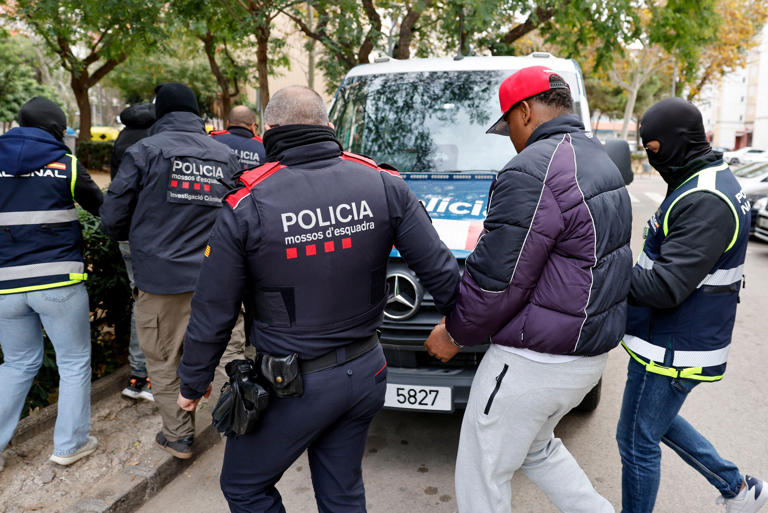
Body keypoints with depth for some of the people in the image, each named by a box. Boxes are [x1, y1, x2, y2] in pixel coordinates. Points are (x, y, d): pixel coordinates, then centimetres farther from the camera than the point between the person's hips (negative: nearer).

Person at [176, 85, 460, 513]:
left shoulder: (247, 207, -15)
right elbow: (440, 270, -3)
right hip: (366, 372, 5)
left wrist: (194, 383, 9)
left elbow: (213, 313, -8)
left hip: (293, 385, -4)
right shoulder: (383, 186, -6)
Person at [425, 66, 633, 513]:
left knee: (482, 473, 11)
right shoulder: (601, 162, 11)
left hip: (535, 361, -10)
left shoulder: (533, 172, -23)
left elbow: (496, 279, -23)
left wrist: (455, 333, -5)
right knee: (536, 447, 31)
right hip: (592, 351, 10)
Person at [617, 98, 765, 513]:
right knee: (657, 422, 27)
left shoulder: (706, 202, -25)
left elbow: (666, 287, -30)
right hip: (675, 337, 10)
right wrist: (627, 269, 2)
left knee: (637, 441, 6)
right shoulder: (710, 183, 9)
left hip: (673, 350, -10)